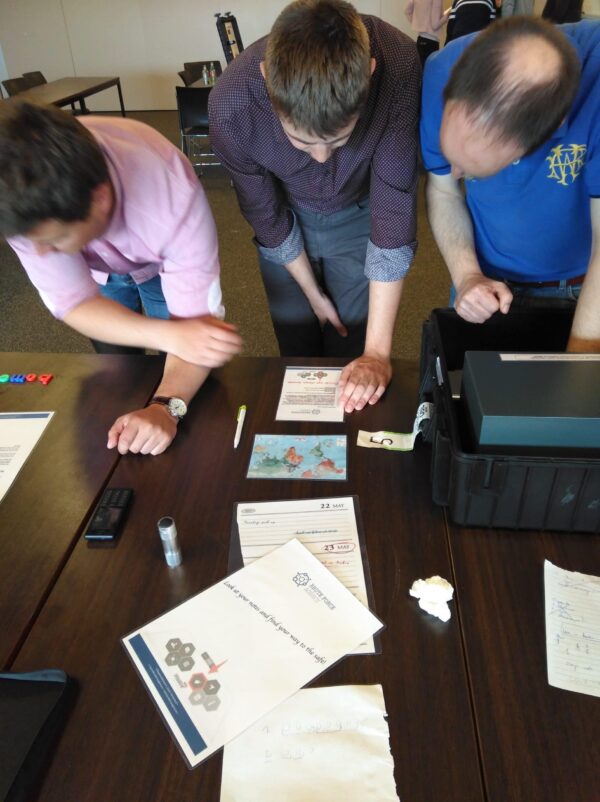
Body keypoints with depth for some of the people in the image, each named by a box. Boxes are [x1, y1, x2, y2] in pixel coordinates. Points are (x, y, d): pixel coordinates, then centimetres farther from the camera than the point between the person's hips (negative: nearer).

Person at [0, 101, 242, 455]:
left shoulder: (176, 204, -45)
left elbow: (196, 317, -40)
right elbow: (73, 303, -32)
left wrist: (166, 408, -57)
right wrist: (168, 335, -48)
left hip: (165, 259, -1)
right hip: (96, 268, 2)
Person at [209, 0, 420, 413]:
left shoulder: (397, 64, -35)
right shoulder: (231, 106, -33)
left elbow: (394, 209, -32)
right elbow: (266, 217, -16)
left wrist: (378, 351, -32)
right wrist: (314, 294, -4)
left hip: (359, 213, 0)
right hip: (287, 217, 1)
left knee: (353, 352, 6)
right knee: (298, 350, 11)